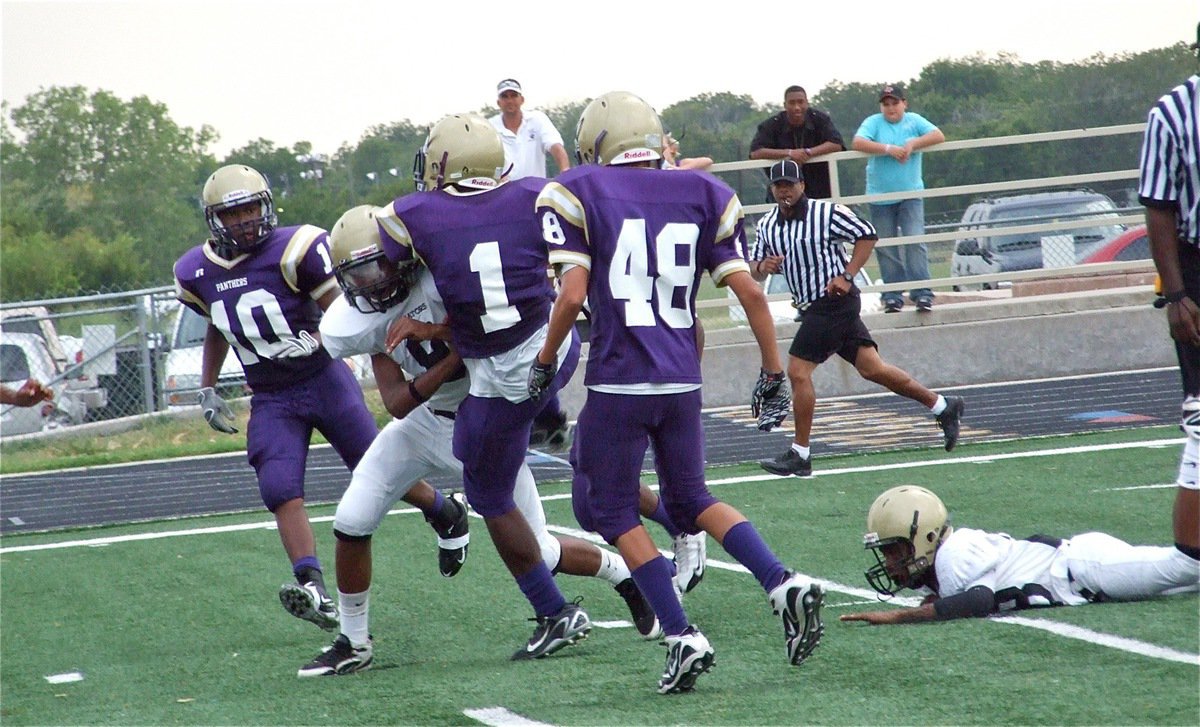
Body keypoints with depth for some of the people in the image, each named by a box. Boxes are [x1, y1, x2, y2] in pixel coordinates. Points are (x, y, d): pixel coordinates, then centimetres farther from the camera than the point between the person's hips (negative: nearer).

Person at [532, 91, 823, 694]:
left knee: (611, 510, 10)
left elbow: (572, 296, -11)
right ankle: (785, 585, 0)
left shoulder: (578, 196, -2)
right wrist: (773, 372, 11)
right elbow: (750, 292, 3)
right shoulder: (702, 196, 9)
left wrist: (544, 362, 3)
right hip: (682, 380, 5)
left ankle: (682, 637, 2)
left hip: (619, 382, -5)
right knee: (690, 500, 21)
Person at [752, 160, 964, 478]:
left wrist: (846, 276, -12)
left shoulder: (827, 213, -10)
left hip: (836, 300, -7)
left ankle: (800, 455, -3)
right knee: (871, 368, 7)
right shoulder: (766, 225, 8)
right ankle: (942, 406, 17)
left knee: (797, 371, -11)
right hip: (814, 309, 7)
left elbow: (867, 235, -4)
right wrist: (762, 267, -11)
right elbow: (755, 270, 13)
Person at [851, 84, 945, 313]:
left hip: (910, 194, 0)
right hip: (880, 197, 0)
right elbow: (858, 143, -15)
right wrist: (889, 149, -20)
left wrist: (913, 144, -17)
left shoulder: (914, 121, 6)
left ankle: (922, 293, -12)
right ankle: (893, 296, 8)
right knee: (886, 249, 3)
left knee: (915, 242, -11)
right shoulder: (873, 123, 1)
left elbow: (938, 136, -5)